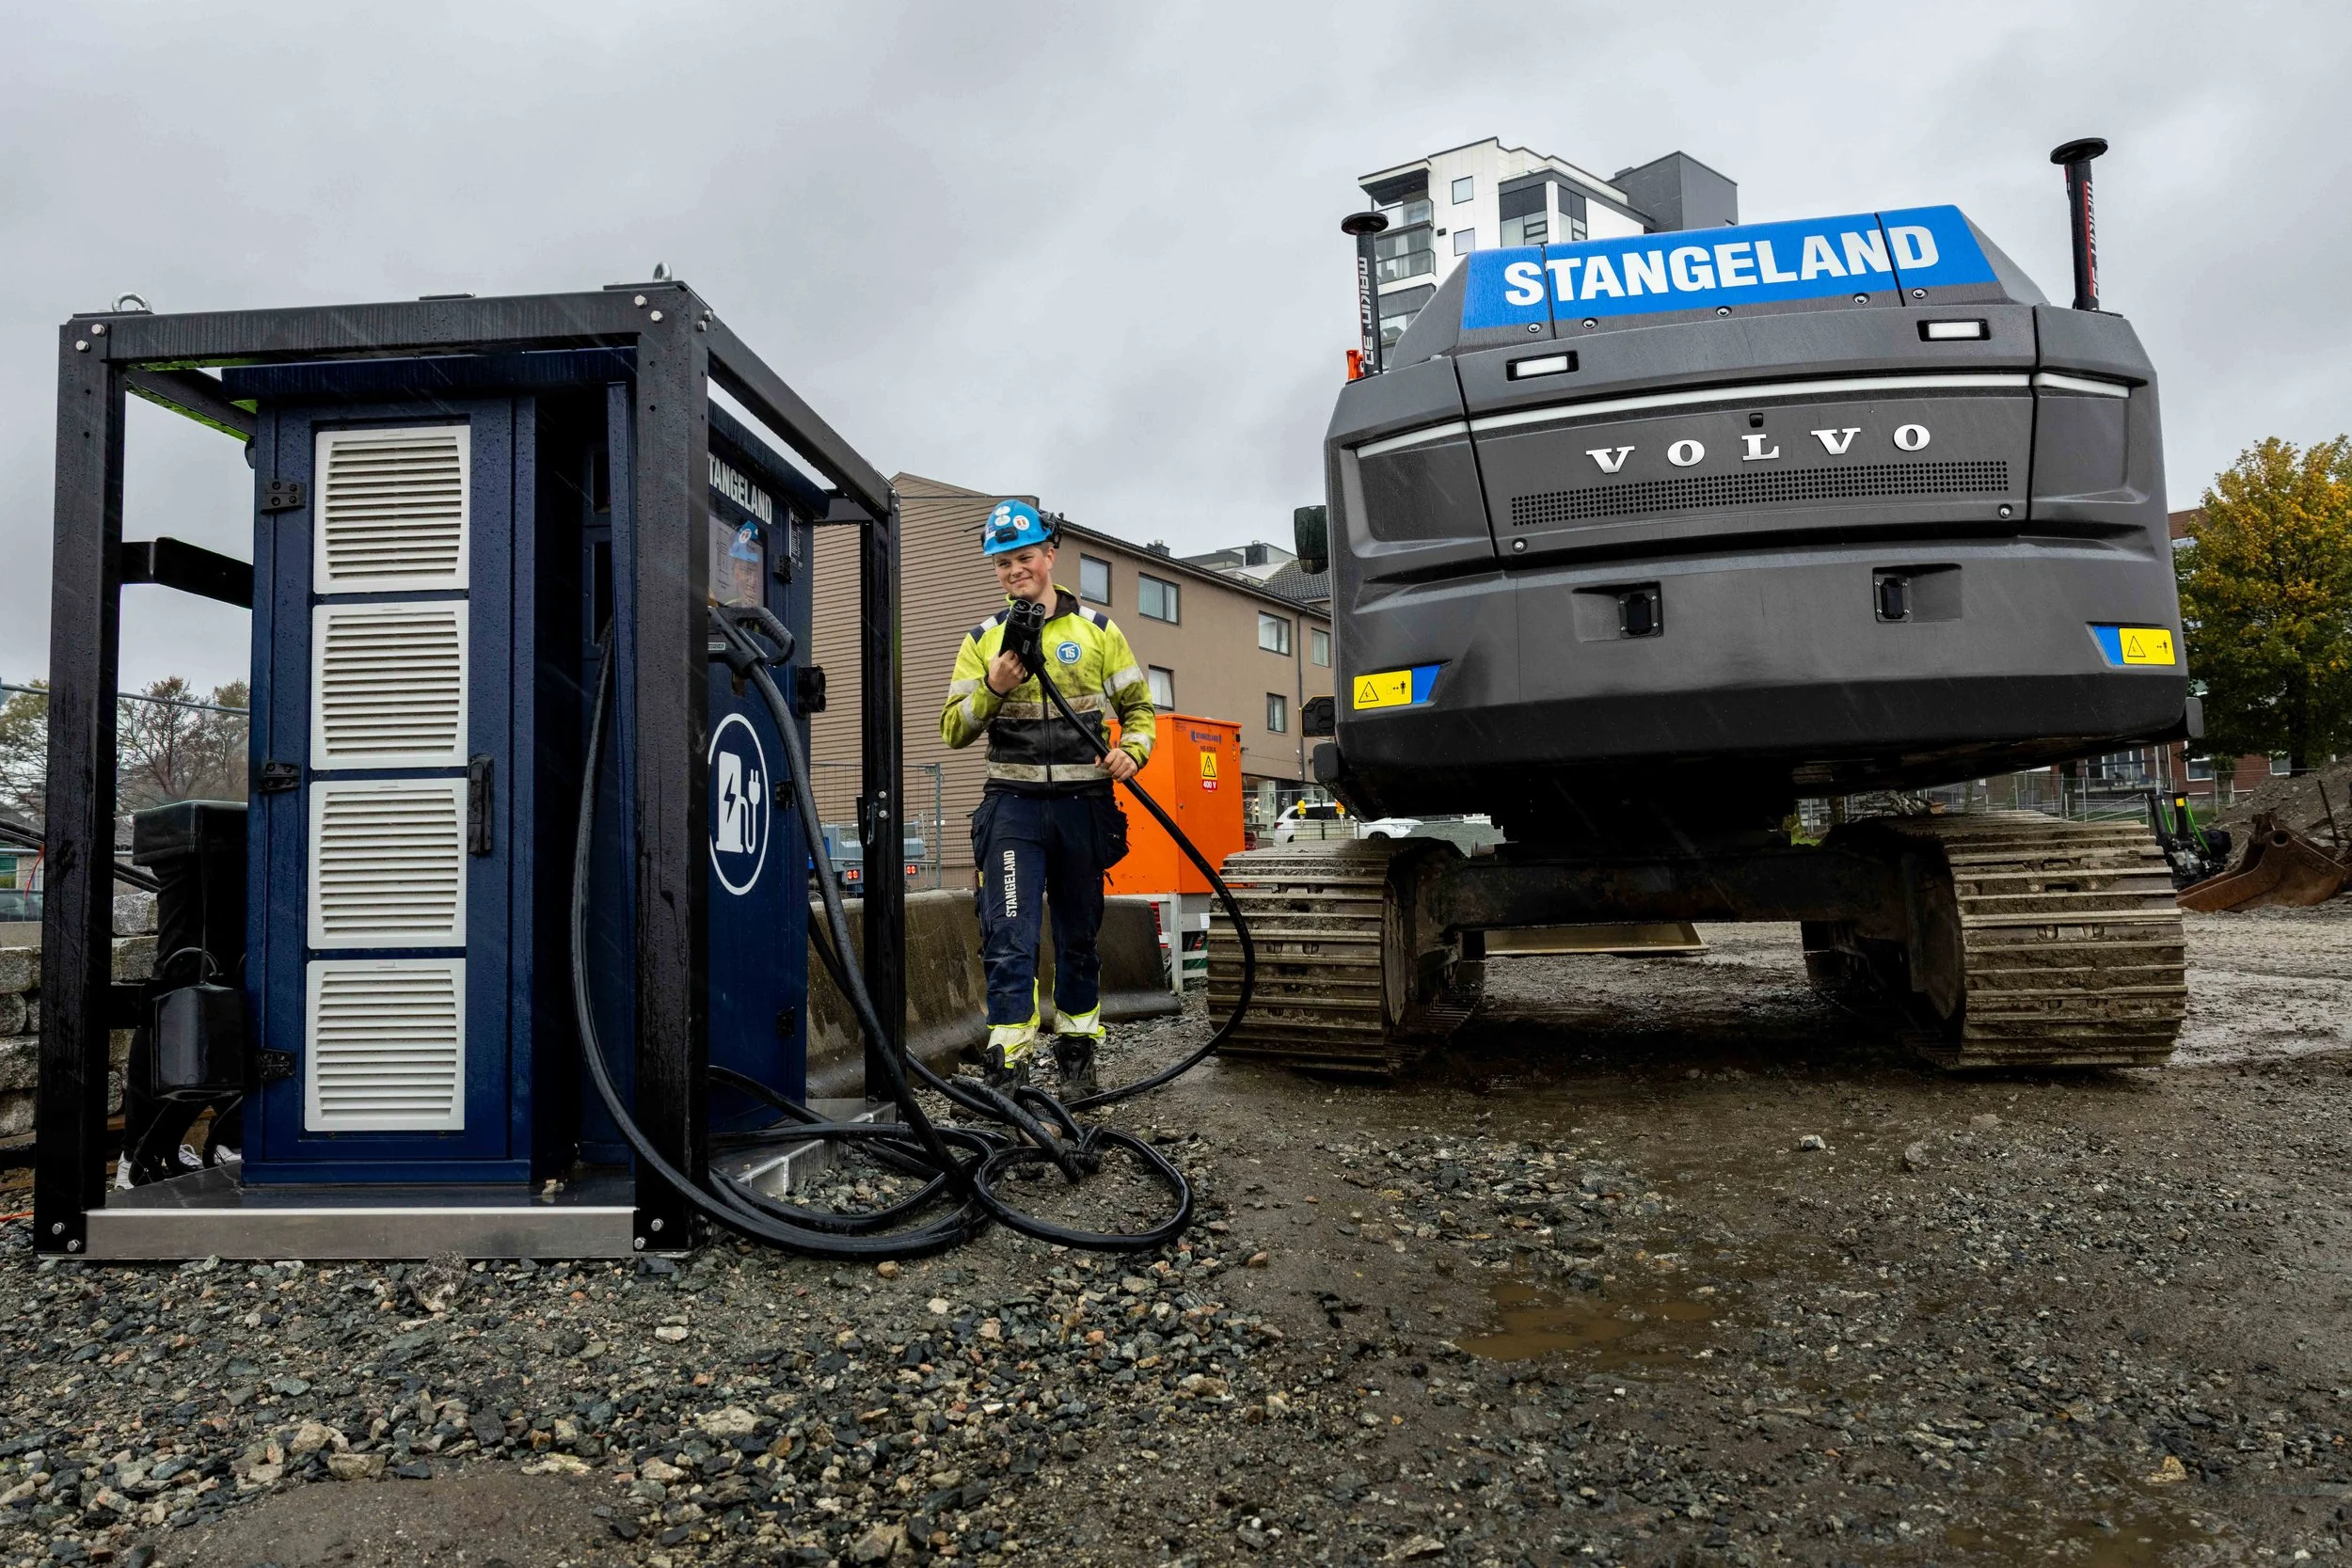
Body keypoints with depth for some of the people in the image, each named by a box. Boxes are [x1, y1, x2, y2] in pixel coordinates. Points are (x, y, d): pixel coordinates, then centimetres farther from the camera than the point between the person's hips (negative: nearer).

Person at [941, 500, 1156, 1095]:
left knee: (1079, 936, 11)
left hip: (1084, 804, 1)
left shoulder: (1097, 629, 7)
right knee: (1009, 937, -10)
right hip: (1013, 804, -1)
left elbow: (1138, 706, 10)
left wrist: (1132, 749, -11)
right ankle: (1007, 1066, -7)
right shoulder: (984, 639, 7)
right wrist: (992, 688, -15)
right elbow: (952, 729, 3)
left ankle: (1076, 1056, 24)